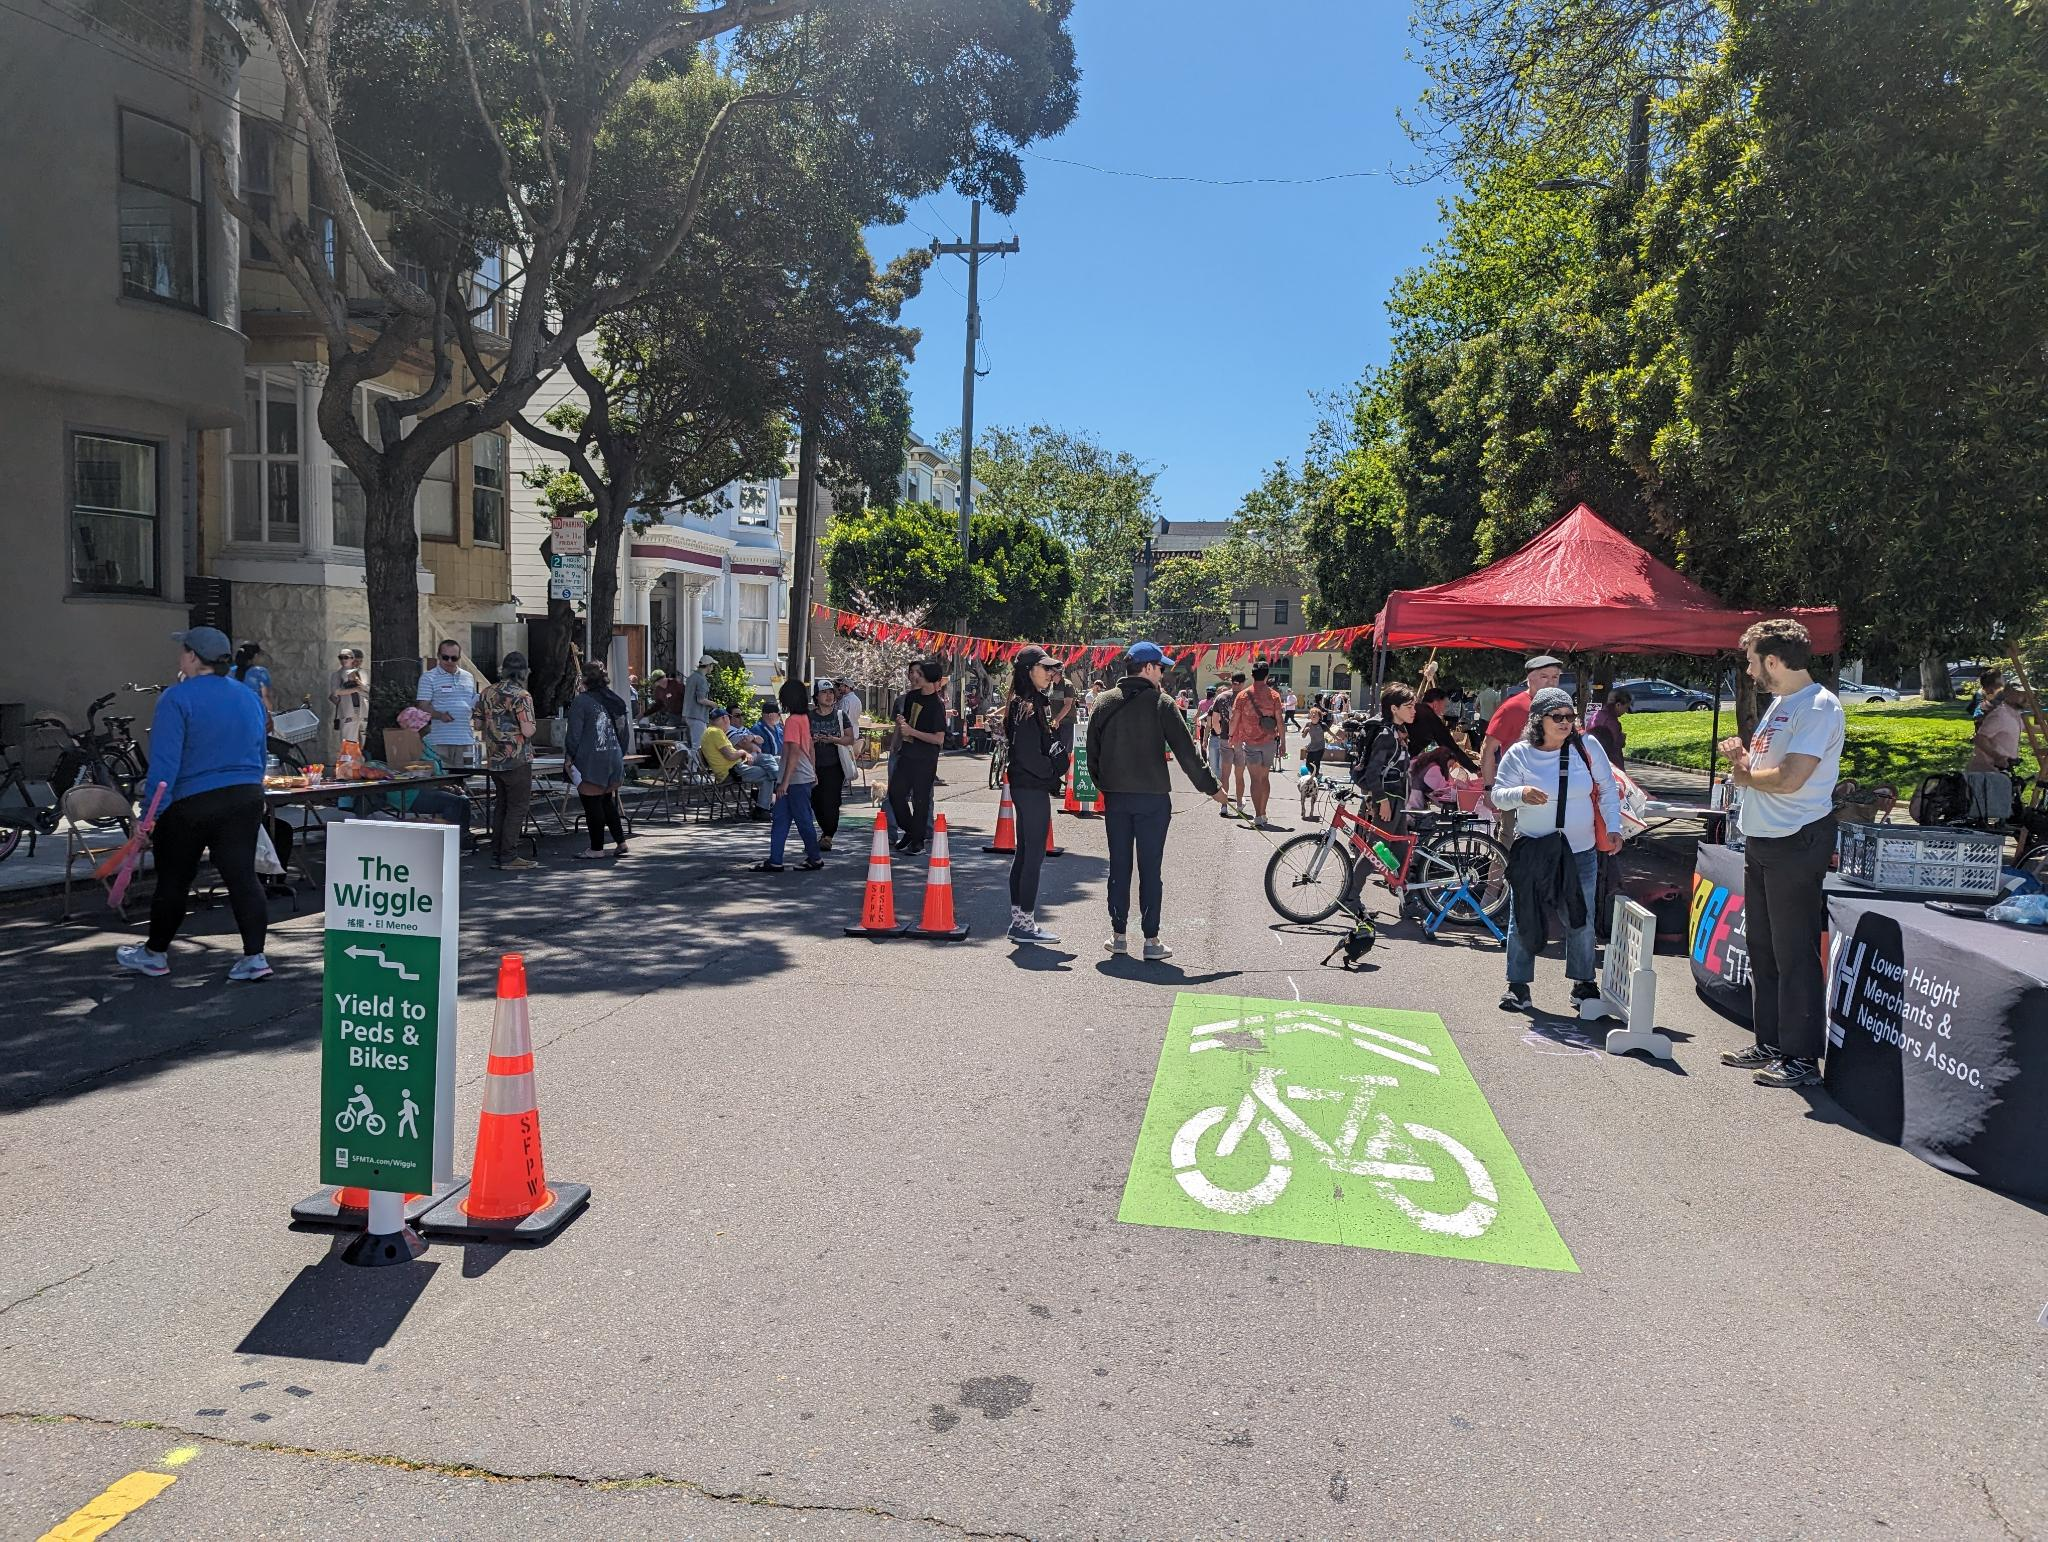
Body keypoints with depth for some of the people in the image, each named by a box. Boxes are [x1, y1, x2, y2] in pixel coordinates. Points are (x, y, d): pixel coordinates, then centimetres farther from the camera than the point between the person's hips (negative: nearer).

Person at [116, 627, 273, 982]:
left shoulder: (177, 698, -11)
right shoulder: (249, 697, 9)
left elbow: (165, 762, -16)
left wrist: (150, 813, -13)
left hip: (191, 804, -5)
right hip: (246, 799, 5)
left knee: (173, 880, 11)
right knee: (242, 876, 2)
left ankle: (154, 953, 27)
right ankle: (254, 957, -3)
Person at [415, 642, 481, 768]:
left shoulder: (468, 677, 17)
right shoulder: (429, 678, 2)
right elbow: (423, 706, -6)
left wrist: (477, 710, 1)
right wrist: (440, 715, -24)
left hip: (466, 739, 5)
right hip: (440, 740, -5)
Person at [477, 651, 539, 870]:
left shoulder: (487, 692, 8)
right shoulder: (521, 696, -13)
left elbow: (478, 724, 14)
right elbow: (527, 731, -18)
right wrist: (531, 725, 3)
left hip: (494, 760, 7)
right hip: (517, 760, -7)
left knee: (502, 806, 15)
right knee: (517, 807, -1)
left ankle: (496, 854, 17)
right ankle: (509, 856, -1)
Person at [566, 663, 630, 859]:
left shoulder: (581, 701, -10)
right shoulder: (614, 699, 10)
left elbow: (574, 733, -11)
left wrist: (570, 754, 1)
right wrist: (621, 753, 20)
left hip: (591, 761, -7)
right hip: (613, 758, 7)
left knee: (592, 804, 1)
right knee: (608, 801, 18)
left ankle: (597, 848, 7)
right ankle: (621, 841, 16)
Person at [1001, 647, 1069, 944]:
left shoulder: (1036, 703, 15)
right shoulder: (1027, 706, -16)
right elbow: (1027, 754, -22)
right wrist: (1055, 771, -10)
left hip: (1028, 788, 10)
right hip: (1033, 788, -10)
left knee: (1024, 853, 13)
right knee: (1034, 855, -5)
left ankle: (1019, 920, 20)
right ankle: (1025, 923, 1)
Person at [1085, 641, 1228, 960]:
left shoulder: (1104, 702, 4)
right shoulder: (1160, 704, -7)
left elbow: (1092, 751, 8)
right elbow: (1186, 752, -9)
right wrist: (1210, 788, -1)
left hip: (1115, 797, 3)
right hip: (1152, 797, -3)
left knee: (1119, 867, 10)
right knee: (1150, 869, 1)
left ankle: (1119, 935, 15)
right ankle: (1151, 940, 3)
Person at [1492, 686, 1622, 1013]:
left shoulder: (1587, 747, -4)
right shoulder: (1519, 754, -7)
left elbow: (1608, 790, 5)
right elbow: (1498, 794, -2)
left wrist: (1613, 828, -3)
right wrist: (1521, 794, -23)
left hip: (1580, 852, 1)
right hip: (1532, 850, -1)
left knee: (1580, 920, 10)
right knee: (1523, 919, 3)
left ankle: (1583, 985, 26)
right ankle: (1518, 986, 15)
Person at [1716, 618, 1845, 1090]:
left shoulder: (1819, 707, -15)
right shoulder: (1779, 703, 15)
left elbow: (1789, 779, -25)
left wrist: (1745, 771, -7)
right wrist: (1741, 757, -2)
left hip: (1796, 843, -10)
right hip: (1761, 841, 10)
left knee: (1794, 954, -3)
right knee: (1762, 950, 15)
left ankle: (1801, 1058, 4)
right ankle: (1770, 1045, 26)